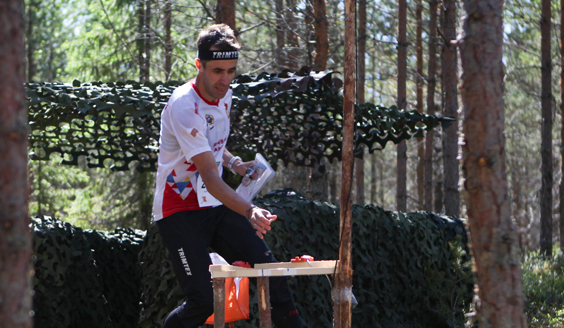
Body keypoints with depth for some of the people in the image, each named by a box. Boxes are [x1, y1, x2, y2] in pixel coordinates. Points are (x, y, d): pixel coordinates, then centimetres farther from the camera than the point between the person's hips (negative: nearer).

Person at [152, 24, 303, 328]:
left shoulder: (224, 96, 5)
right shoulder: (183, 106, -22)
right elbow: (209, 175, -31)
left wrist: (234, 163, 5)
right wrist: (249, 211, -43)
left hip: (216, 207, 7)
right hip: (180, 211, -7)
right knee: (203, 300, -16)